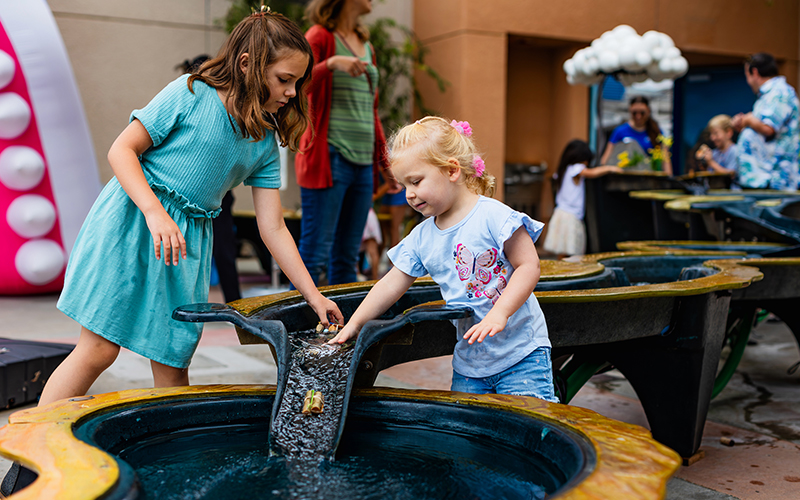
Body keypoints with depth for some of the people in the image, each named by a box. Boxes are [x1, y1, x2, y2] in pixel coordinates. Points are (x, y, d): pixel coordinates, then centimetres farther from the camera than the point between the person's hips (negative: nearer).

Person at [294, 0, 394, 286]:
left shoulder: (366, 46, 19)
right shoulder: (320, 37, -2)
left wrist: (385, 160, 21)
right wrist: (332, 63, -28)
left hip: (363, 162, 7)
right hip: (330, 159, -7)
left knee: (347, 257, 10)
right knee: (315, 256, -7)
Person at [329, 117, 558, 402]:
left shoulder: (493, 216, -14)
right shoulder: (421, 237, 5)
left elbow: (529, 266, -16)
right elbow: (392, 284, 9)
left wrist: (498, 314, -26)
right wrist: (354, 324, 6)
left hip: (520, 353, -5)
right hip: (469, 360, 6)